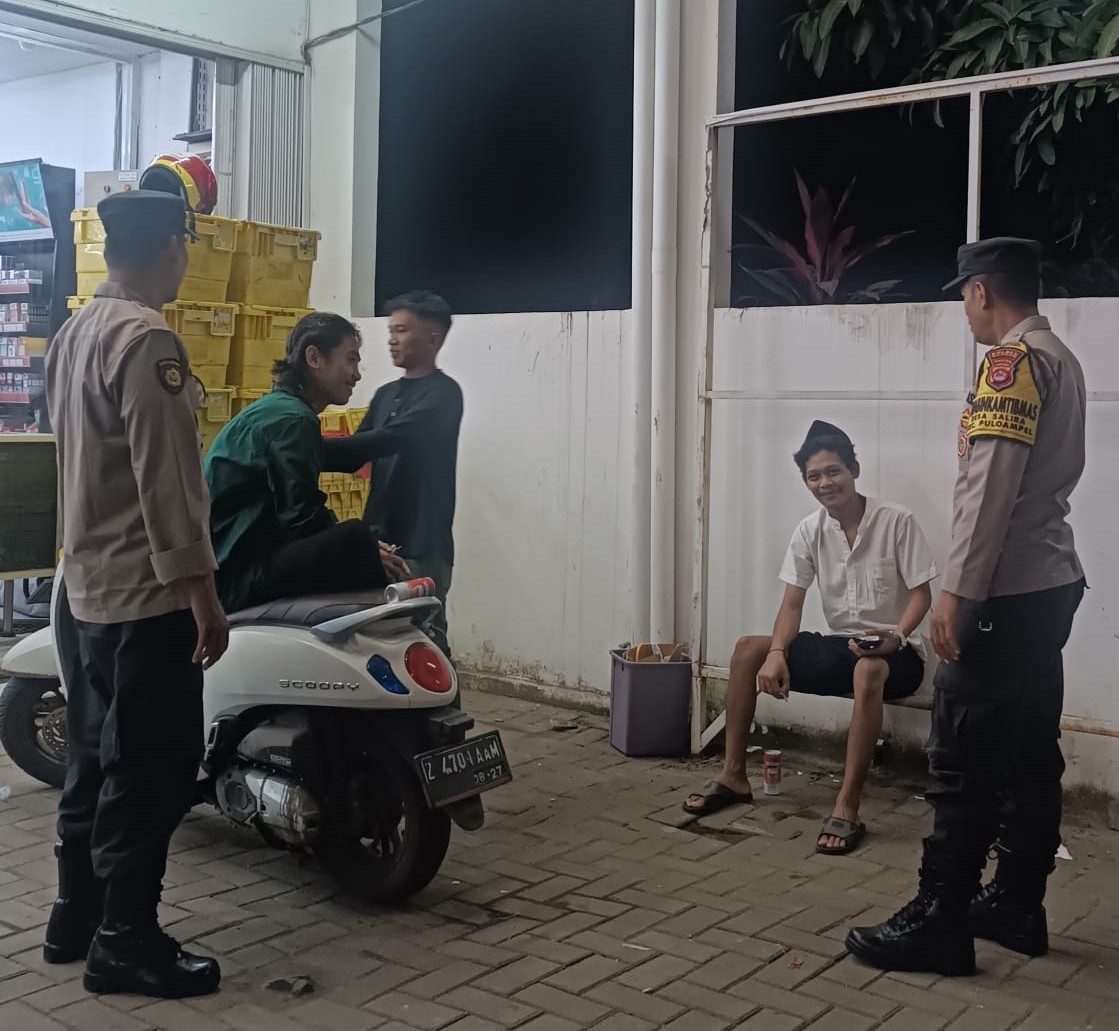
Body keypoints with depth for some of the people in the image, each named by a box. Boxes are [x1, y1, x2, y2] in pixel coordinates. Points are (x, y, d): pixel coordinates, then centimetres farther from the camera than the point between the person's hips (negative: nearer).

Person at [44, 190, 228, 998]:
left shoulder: (74, 333, 12)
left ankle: (76, 917, 27)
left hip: (85, 586, 10)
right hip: (144, 595, -10)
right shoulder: (147, 340, -18)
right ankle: (125, 939, 7)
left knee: (96, 759, 17)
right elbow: (166, 482, -22)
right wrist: (201, 592, -19)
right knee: (152, 770, -1)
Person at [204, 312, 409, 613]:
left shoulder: (276, 408, 17)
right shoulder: (293, 419, -13)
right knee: (355, 540, -29)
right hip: (239, 575, -11)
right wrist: (363, 552, -8)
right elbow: (302, 519, -18)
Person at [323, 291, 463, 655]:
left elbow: (386, 441, -20)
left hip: (421, 545, -7)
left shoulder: (443, 394, -7)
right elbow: (356, 457, 14)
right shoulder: (386, 394, 18)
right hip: (380, 540, 7)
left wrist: (312, 446, -23)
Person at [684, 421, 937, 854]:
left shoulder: (896, 520, -12)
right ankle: (734, 775, -6)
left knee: (867, 670, -41)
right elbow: (792, 603, -3)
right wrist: (776, 653, -21)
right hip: (839, 645, 5)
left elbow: (922, 593, -11)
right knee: (748, 650, -12)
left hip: (895, 652, -5)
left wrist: (897, 635, -31)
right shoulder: (809, 531, 1)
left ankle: (847, 807, -40)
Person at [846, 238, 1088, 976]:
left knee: (965, 762, -5)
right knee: (1031, 754, 12)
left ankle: (939, 923, 0)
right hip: (1053, 584, 10)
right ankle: (1017, 905, 21)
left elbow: (991, 488, -20)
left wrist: (958, 591, -20)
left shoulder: (1013, 361, -14)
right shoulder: (1063, 361, 15)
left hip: (1007, 594, -9)